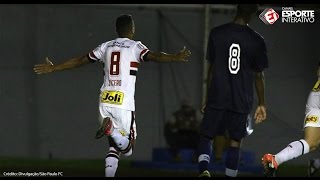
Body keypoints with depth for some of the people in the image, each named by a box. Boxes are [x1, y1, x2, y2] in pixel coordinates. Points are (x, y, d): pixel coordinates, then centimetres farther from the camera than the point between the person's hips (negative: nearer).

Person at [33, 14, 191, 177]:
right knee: (127, 148, 0)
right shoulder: (135, 47, 2)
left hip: (105, 102, 5)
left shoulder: (106, 47, 15)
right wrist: (175, 58, -30)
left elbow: (79, 61, 20)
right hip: (124, 103, -5)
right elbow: (153, 56, -18)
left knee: (114, 146, 14)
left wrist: (52, 68, 31)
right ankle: (111, 129, -28)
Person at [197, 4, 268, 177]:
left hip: (217, 98, 0)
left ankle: (203, 169, -13)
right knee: (235, 141, 10)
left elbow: (212, 68, 4)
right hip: (242, 101, 0)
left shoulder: (217, 33, -2)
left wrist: (207, 98, 14)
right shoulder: (256, 40, -3)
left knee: (206, 136, 10)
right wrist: (261, 104, 13)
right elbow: (259, 76, 3)